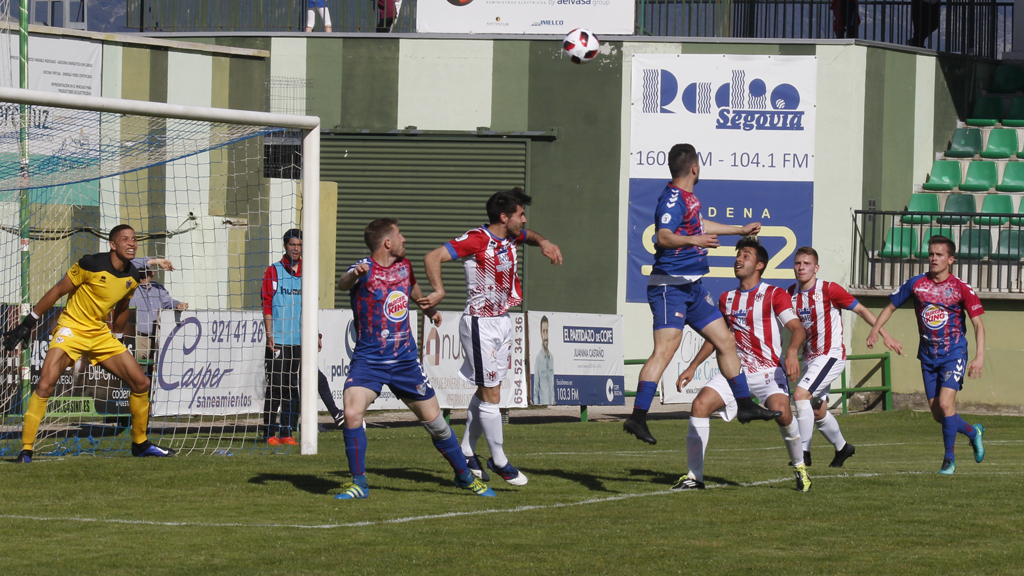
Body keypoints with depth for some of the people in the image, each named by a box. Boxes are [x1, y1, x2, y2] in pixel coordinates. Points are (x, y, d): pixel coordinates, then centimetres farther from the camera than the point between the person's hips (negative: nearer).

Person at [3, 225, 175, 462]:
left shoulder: (132, 276, 1)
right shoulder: (92, 264, -17)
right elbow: (57, 291, -10)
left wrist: (117, 340, 25)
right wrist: (28, 324, -9)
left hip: (101, 334, 6)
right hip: (72, 329, -6)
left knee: (141, 383, 1)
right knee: (45, 385, -24)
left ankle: (141, 443, 19)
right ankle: (26, 450, -18)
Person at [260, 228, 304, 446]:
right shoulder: (273, 271, 1)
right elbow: (267, 304, -2)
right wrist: (269, 334, -9)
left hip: (299, 339, 4)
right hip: (279, 339, -4)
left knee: (293, 388, 4)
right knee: (275, 386, -6)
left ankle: (287, 432, 7)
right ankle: (269, 434, -2)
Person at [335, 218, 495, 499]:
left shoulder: (404, 266, 5)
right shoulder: (365, 269, -14)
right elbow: (342, 284, -37)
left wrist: (429, 309, 47)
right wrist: (353, 276, -61)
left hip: (405, 360, 4)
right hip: (368, 360, -4)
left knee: (434, 420, 9)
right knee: (352, 414, -23)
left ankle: (465, 477, 27)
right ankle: (358, 484, -9)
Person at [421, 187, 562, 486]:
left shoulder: (511, 237, 7)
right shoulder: (476, 240, -18)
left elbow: (528, 235, 32)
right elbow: (433, 257, -24)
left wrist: (543, 242, 10)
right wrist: (439, 291, -34)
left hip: (502, 321, 9)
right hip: (480, 325, -9)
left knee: (485, 392, 14)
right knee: (491, 395, -4)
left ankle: (466, 454, 24)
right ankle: (499, 461, 6)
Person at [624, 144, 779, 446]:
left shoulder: (687, 199, 16)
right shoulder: (673, 199, -14)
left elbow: (699, 225, 36)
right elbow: (663, 237, -29)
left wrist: (740, 230, 48)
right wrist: (692, 240, -46)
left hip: (691, 286, 10)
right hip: (670, 286, -10)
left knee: (725, 341, 14)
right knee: (665, 350, -18)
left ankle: (745, 406, 24)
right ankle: (637, 418, -21)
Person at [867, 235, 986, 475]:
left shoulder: (962, 289, -8)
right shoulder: (916, 284, 0)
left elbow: (978, 323, -6)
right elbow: (891, 306, 11)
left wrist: (979, 356, -17)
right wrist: (876, 329, -5)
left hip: (954, 354, -4)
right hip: (928, 356, 4)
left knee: (945, 403, -19)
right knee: (937, 414, 4)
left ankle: (949, 457, -3)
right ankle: (973, 432, 33)